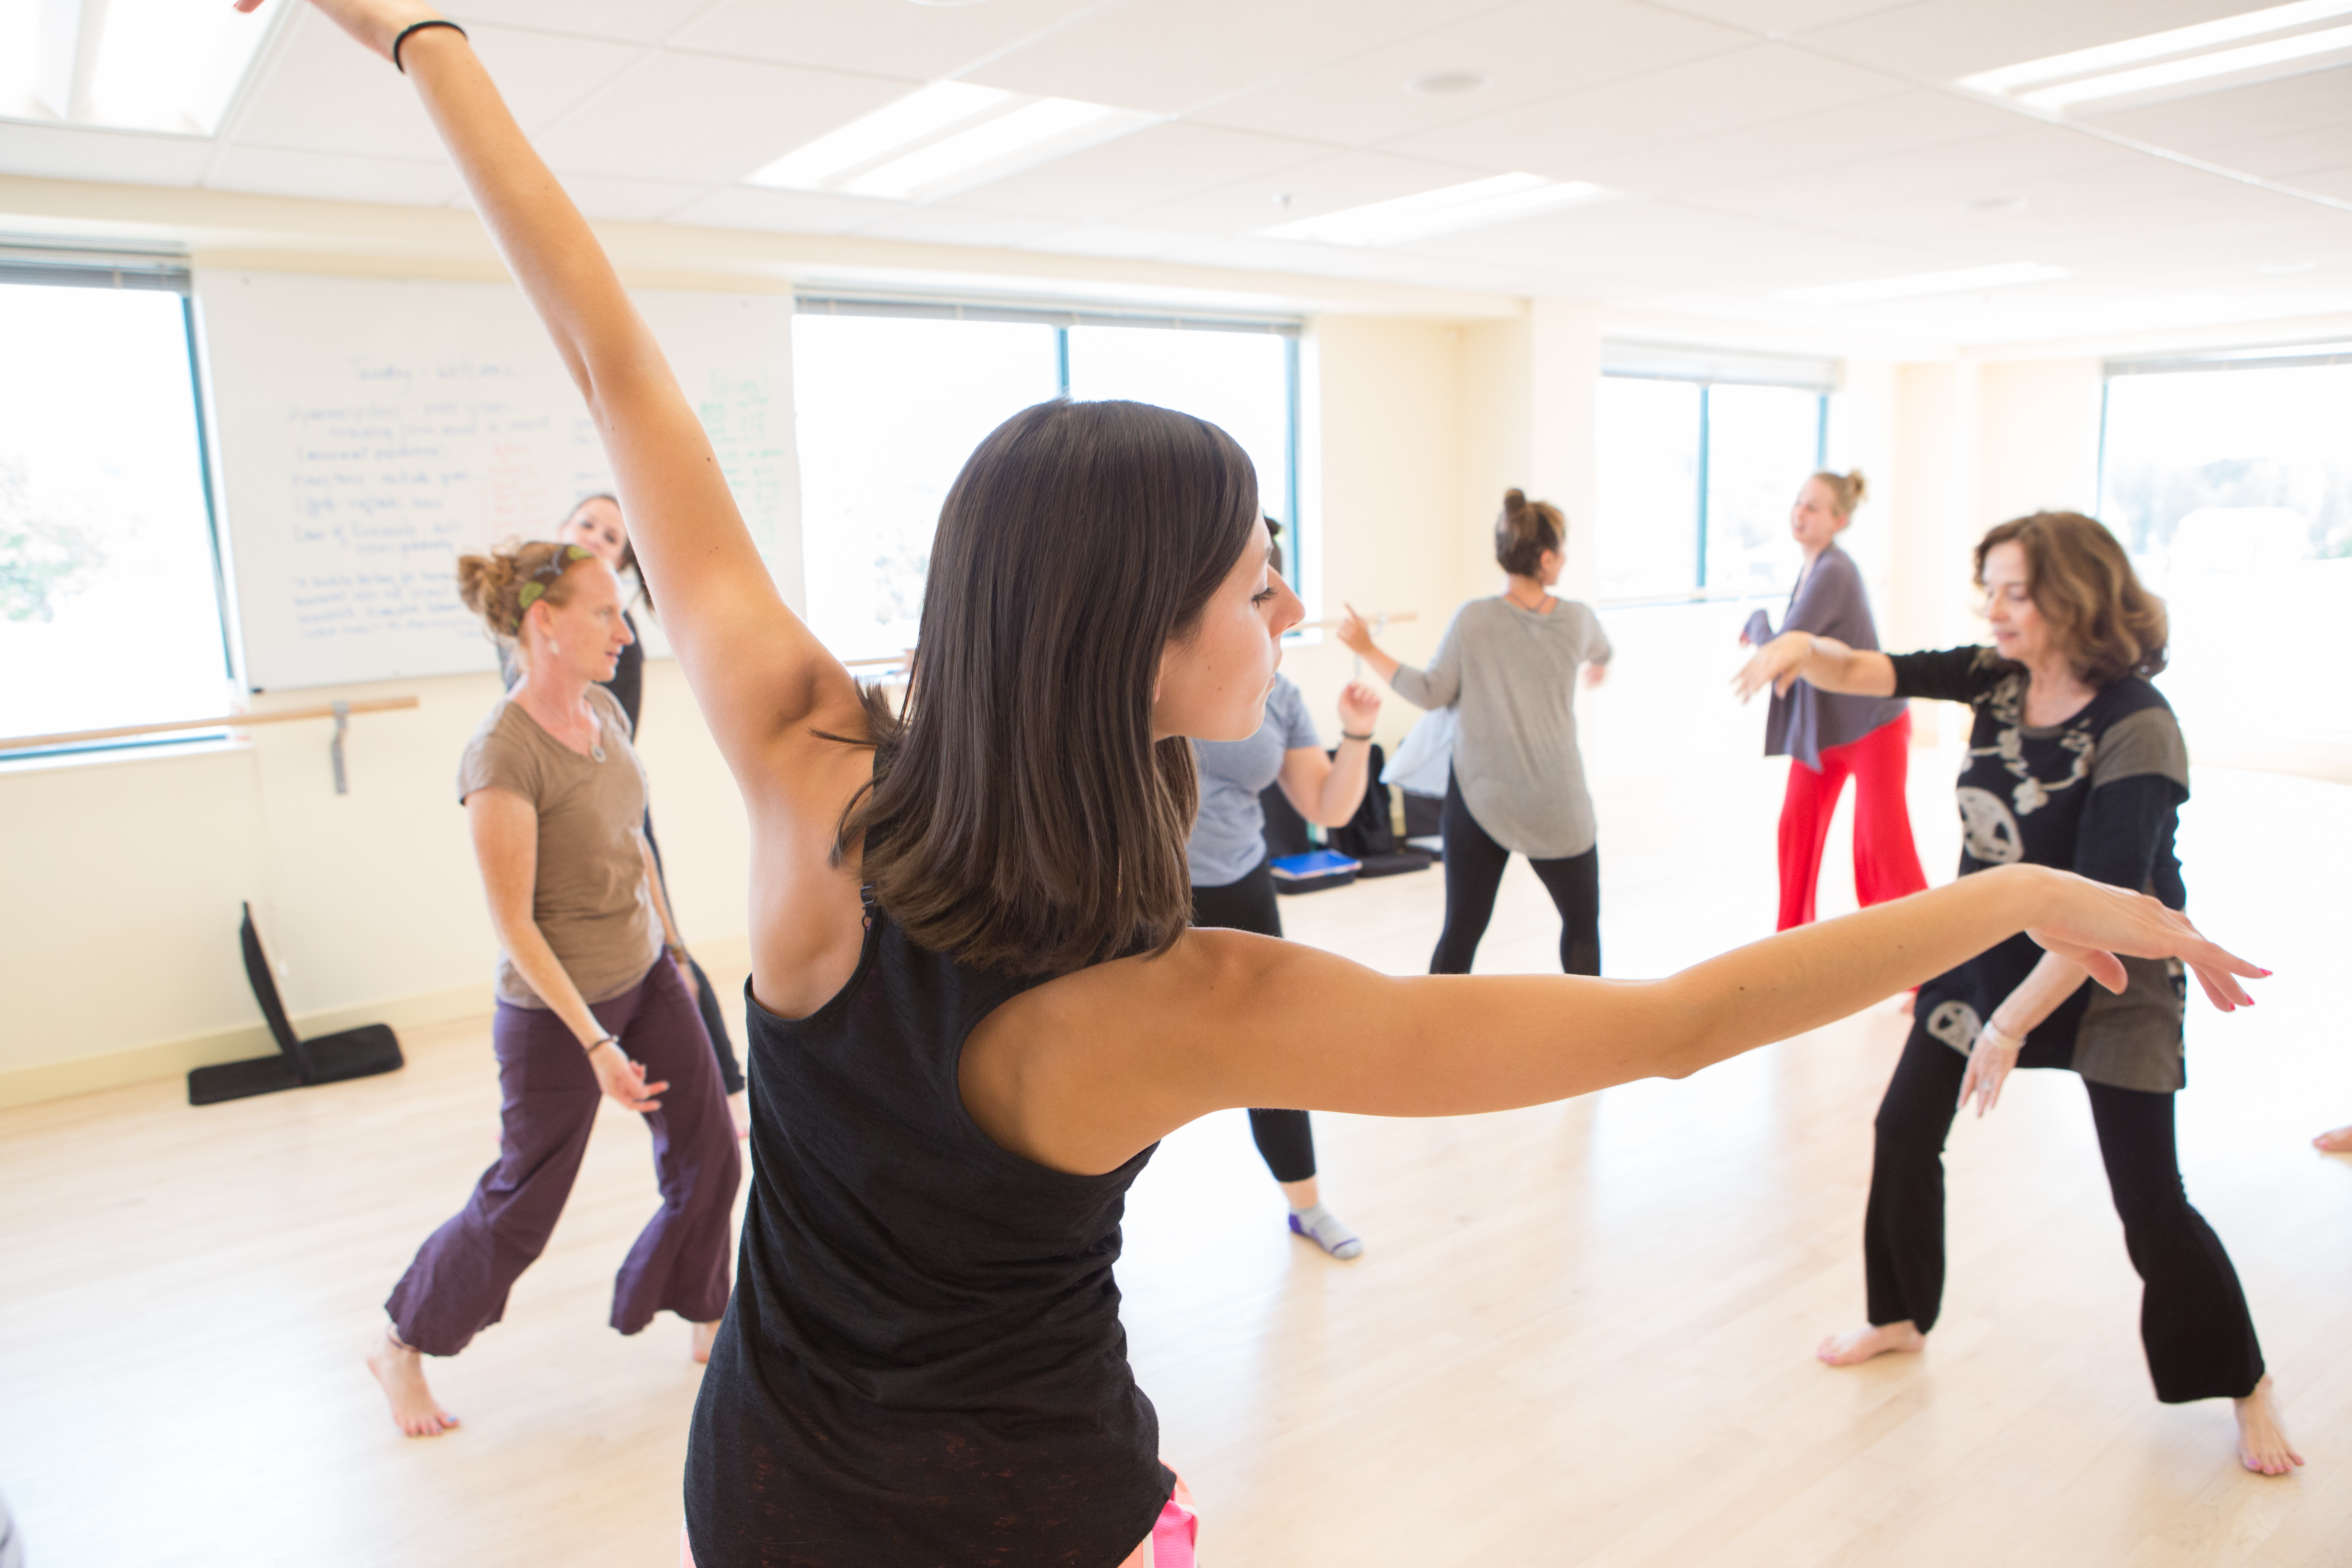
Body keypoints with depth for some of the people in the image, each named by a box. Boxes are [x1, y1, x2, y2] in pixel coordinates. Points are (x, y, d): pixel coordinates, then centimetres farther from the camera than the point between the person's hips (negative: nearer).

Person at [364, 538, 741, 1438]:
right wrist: (598, 1044, -25)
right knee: (523, 1205, 10)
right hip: (556, 1008, -7)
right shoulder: (501, 754, -25)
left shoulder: (604, 709, -2)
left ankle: (708, 1322, 33)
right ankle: (402, 1347, 36)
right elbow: (513, 924, -23)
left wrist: (672, 942, 19)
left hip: (646, 975, 7)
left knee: (709, 1155, 10)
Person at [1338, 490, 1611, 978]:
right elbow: (1601, 653, 21)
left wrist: (1367, 649, 1)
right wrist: (1599, 667, 46)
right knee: (1582, 920, 19)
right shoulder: (1577, 620, -4)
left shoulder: (1473, 619, -11)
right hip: (1556, 808, 0)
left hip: (1479, 796, 0)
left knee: (1462, 929, 6)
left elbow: (1432, 693, -7)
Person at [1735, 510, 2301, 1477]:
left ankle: (2245, 1386, 26)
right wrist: (1801, 648, -34)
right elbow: (1874, 674, -10)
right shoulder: (1998, 676, -8)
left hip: (2110, 980, -6)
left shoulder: (2135, 728, -26)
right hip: (1985, 952, 6)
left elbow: (2101, 910, -29)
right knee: (1904, 1132, 6)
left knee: (2149, 1200, 0)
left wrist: (2008, 1028, -29)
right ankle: (1903, 1318, 29)